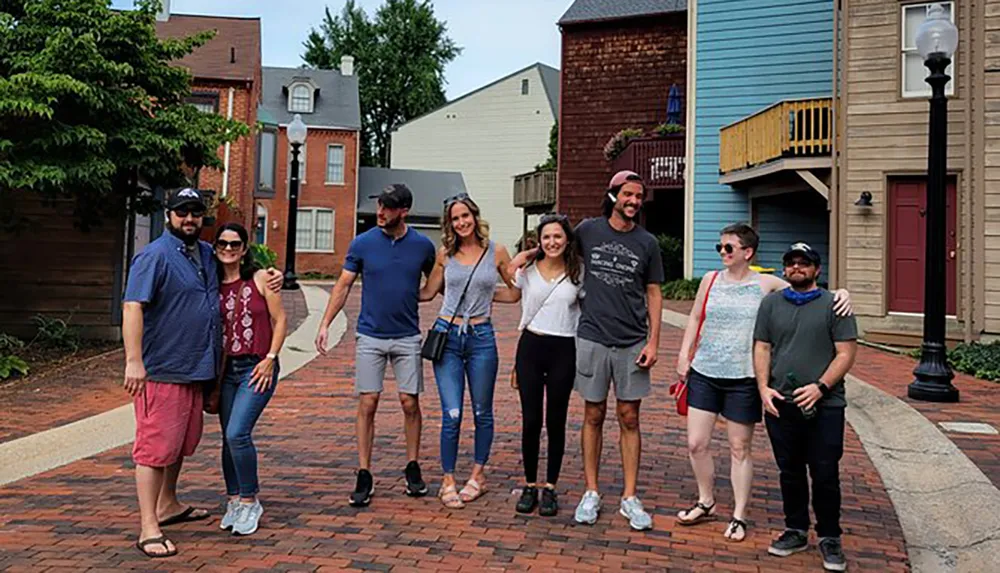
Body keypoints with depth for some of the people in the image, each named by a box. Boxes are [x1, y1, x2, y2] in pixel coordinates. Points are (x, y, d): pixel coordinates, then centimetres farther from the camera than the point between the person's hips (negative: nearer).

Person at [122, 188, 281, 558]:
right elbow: (132, 307, -18)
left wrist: (270, 274, 13)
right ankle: (148, 528, 0)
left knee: (182, 443, 20)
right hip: (162, 371, -8)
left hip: (196, 369, 8)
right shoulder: (155, 256, -10)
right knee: (155, 446, -5)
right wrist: (133, 361, -25)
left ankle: (168, 505, 36)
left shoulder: (208, 254, 13)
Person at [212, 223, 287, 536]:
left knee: (237, 433, -15)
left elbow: (279, 319, -2)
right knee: (229, 438, 9)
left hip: (257, 368, -4)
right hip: (225, 369, 5)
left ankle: (250, 501, 2)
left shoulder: (260, 278, -3)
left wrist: (270, 359, -9)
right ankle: (234, 500, 24)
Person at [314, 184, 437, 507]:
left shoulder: (422, 246, -1)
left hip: (408, 337, 0)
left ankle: (413, 467, 20)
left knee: (410, 403, 3)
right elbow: (343, 286, 2)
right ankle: (364, 476, 8)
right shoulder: (362, 243, -2)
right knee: (367, 404, 0)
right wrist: (325, 325, -4)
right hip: (370, 336, 0)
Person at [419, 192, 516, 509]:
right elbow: (428, 292, 15)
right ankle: (448, 480, 11)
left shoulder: (496, 252, 1)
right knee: (452, 414, -4)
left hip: (481, 337, 0)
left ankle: (478, 475, 27)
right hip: (447, 336, 0)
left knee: (482, 412, 11)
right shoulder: (445, 254, 4)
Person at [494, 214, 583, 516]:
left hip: (563, 351, -1)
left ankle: (550, 488, 20)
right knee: (530, 421, 3)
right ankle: (529, 485, 19)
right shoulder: (527, 270, 4)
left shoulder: (578, 272, 0)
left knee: (556, 422, 6)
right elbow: (512, 295, 22)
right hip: (530, 347, 1)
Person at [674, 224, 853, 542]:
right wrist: (684, 354, 8)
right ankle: (706, 503, 28)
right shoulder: (711, 280, 6)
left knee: (740, 448, 7)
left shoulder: (765, 284, -1)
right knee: (696, 444, 5)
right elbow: (694, 318, 14)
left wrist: (840, 294, -15)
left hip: (742, 378, -3)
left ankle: (739, 516, 22)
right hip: (703, 373, 3)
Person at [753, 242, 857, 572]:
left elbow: (846, 353, -3)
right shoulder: (771, 303, 12)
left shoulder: (833, 305, 1)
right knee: (790, 473, 12)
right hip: (781, 405, 3)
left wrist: (820, 387, -14)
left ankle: (829, 538, 18)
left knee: (825, 476, 2)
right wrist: (763, 387, -3)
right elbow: (762, 348, 10)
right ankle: (796, 531, 27)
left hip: (824, 406, -3)